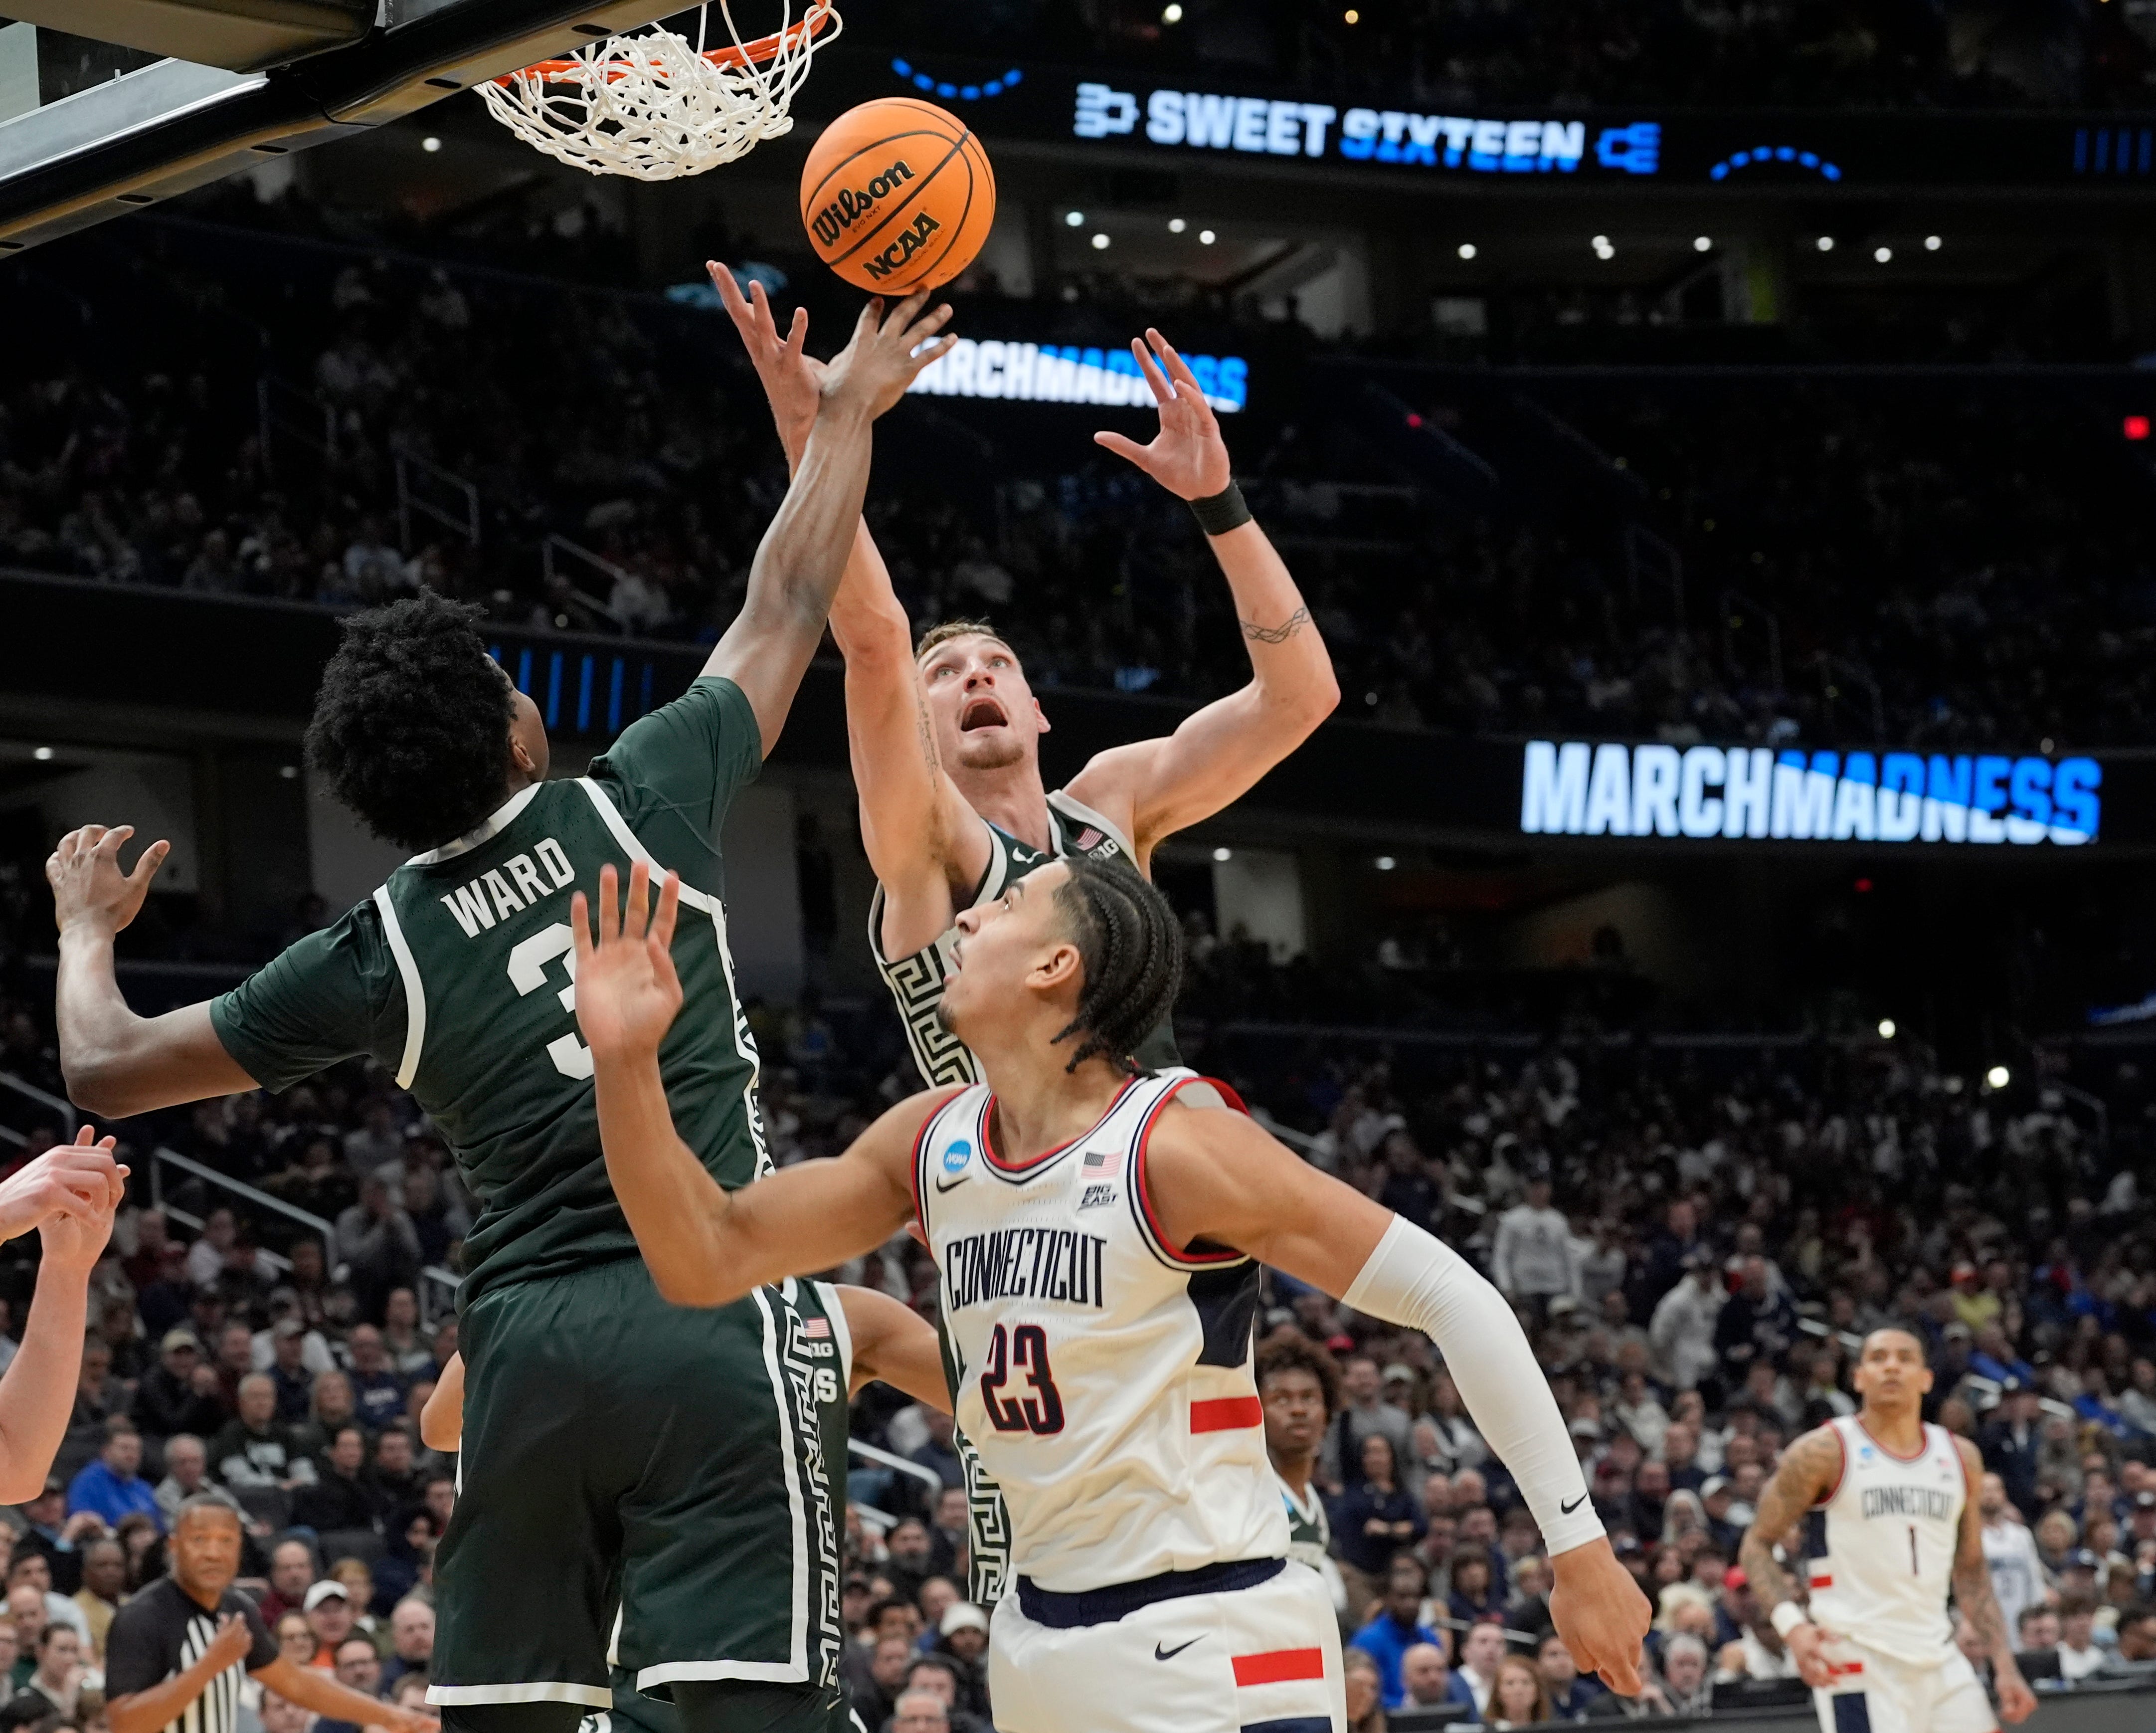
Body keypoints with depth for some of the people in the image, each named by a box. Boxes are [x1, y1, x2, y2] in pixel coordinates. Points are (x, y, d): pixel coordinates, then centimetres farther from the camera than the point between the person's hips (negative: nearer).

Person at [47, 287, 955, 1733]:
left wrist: (87, 927, 33)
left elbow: (107, 1070, 13)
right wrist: (846, 416, 32)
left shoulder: (375, 955, 7)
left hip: (524, 1340, 3)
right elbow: (787, 611, 17)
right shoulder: (637, 805, 3)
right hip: (700, 1313, -3)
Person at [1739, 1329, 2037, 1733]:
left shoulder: (1960, 1458, 12)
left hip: (1938, 1658, 6)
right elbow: (1758, 1544, 0)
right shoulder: (1824, 1453, -3)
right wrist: (1792, 1624, -17)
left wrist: (2005, 1665, 9)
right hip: (1856, 1660, -6)